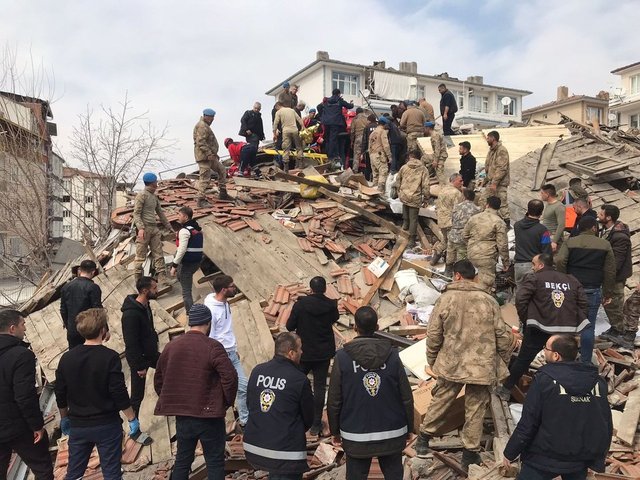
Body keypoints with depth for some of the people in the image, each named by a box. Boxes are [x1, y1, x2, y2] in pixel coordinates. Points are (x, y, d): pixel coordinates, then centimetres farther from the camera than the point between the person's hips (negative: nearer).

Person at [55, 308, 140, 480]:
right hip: (107, 425, -4)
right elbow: (119, 394, -16)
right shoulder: (110, 357, -17)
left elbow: (60, 394, 4)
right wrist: (132, 419, -5)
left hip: (78, 426, 4)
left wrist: (64, 418, 20)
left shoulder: (67, 358, -3)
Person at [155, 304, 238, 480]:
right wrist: (227, 402, -5)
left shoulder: (171, 346, 2)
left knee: (182, 460, 19)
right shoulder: (212, 347, -15)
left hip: (182, 416, 5)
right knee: (215, 462, 8)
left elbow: (159, 380, 10)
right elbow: (230, 377, -21)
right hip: (209, 416, -5)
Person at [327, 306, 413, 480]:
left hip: (356, 436, -1)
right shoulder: (392, 355, -7)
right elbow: (406, 397, -4)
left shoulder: (342, 357, -11)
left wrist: (335, 431, 8)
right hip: (393, 435, 2)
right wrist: (408, 428, 10)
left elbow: (334, 400, -7)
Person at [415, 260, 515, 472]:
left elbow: (433, 334, -4)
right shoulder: (489, 301, -5)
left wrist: (432, 359, 11)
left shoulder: (445, 299, -7)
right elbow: (502, 335, -1)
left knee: (440, 401, 18)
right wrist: (505, 358, 17)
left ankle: (424, 438, 29)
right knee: (475, 409, 11)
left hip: (450, 364, 1)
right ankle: (470, 453, 20)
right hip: (481, 366, 0)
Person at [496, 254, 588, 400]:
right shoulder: (572, 280, 15)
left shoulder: (533, 278, 1)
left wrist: (525, 319, 2)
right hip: (568, 329, 3)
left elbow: (520, 299, -10)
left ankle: (506, 390, 16)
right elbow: (583, 303, 11)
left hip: (539, 328, -3)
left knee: (523, 359, 8)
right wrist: (580, 322, 17)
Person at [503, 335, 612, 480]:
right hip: (581, 457, 5)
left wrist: (510, 452, -2)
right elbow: (606, 424, 6)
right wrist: (599, 456, 20)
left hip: (545, 457, -5)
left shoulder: (544, 379, -16)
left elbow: (528, 423, -14)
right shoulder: (598, 381, -2)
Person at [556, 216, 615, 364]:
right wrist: (608, 293, 8)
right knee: (588, 327, 4)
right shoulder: (605, 245, 2)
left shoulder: (570, 242, 1)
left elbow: (559, 261, -14)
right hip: (593, 291, -1)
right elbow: (610, 271, 2)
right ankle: (586, 361, 8)